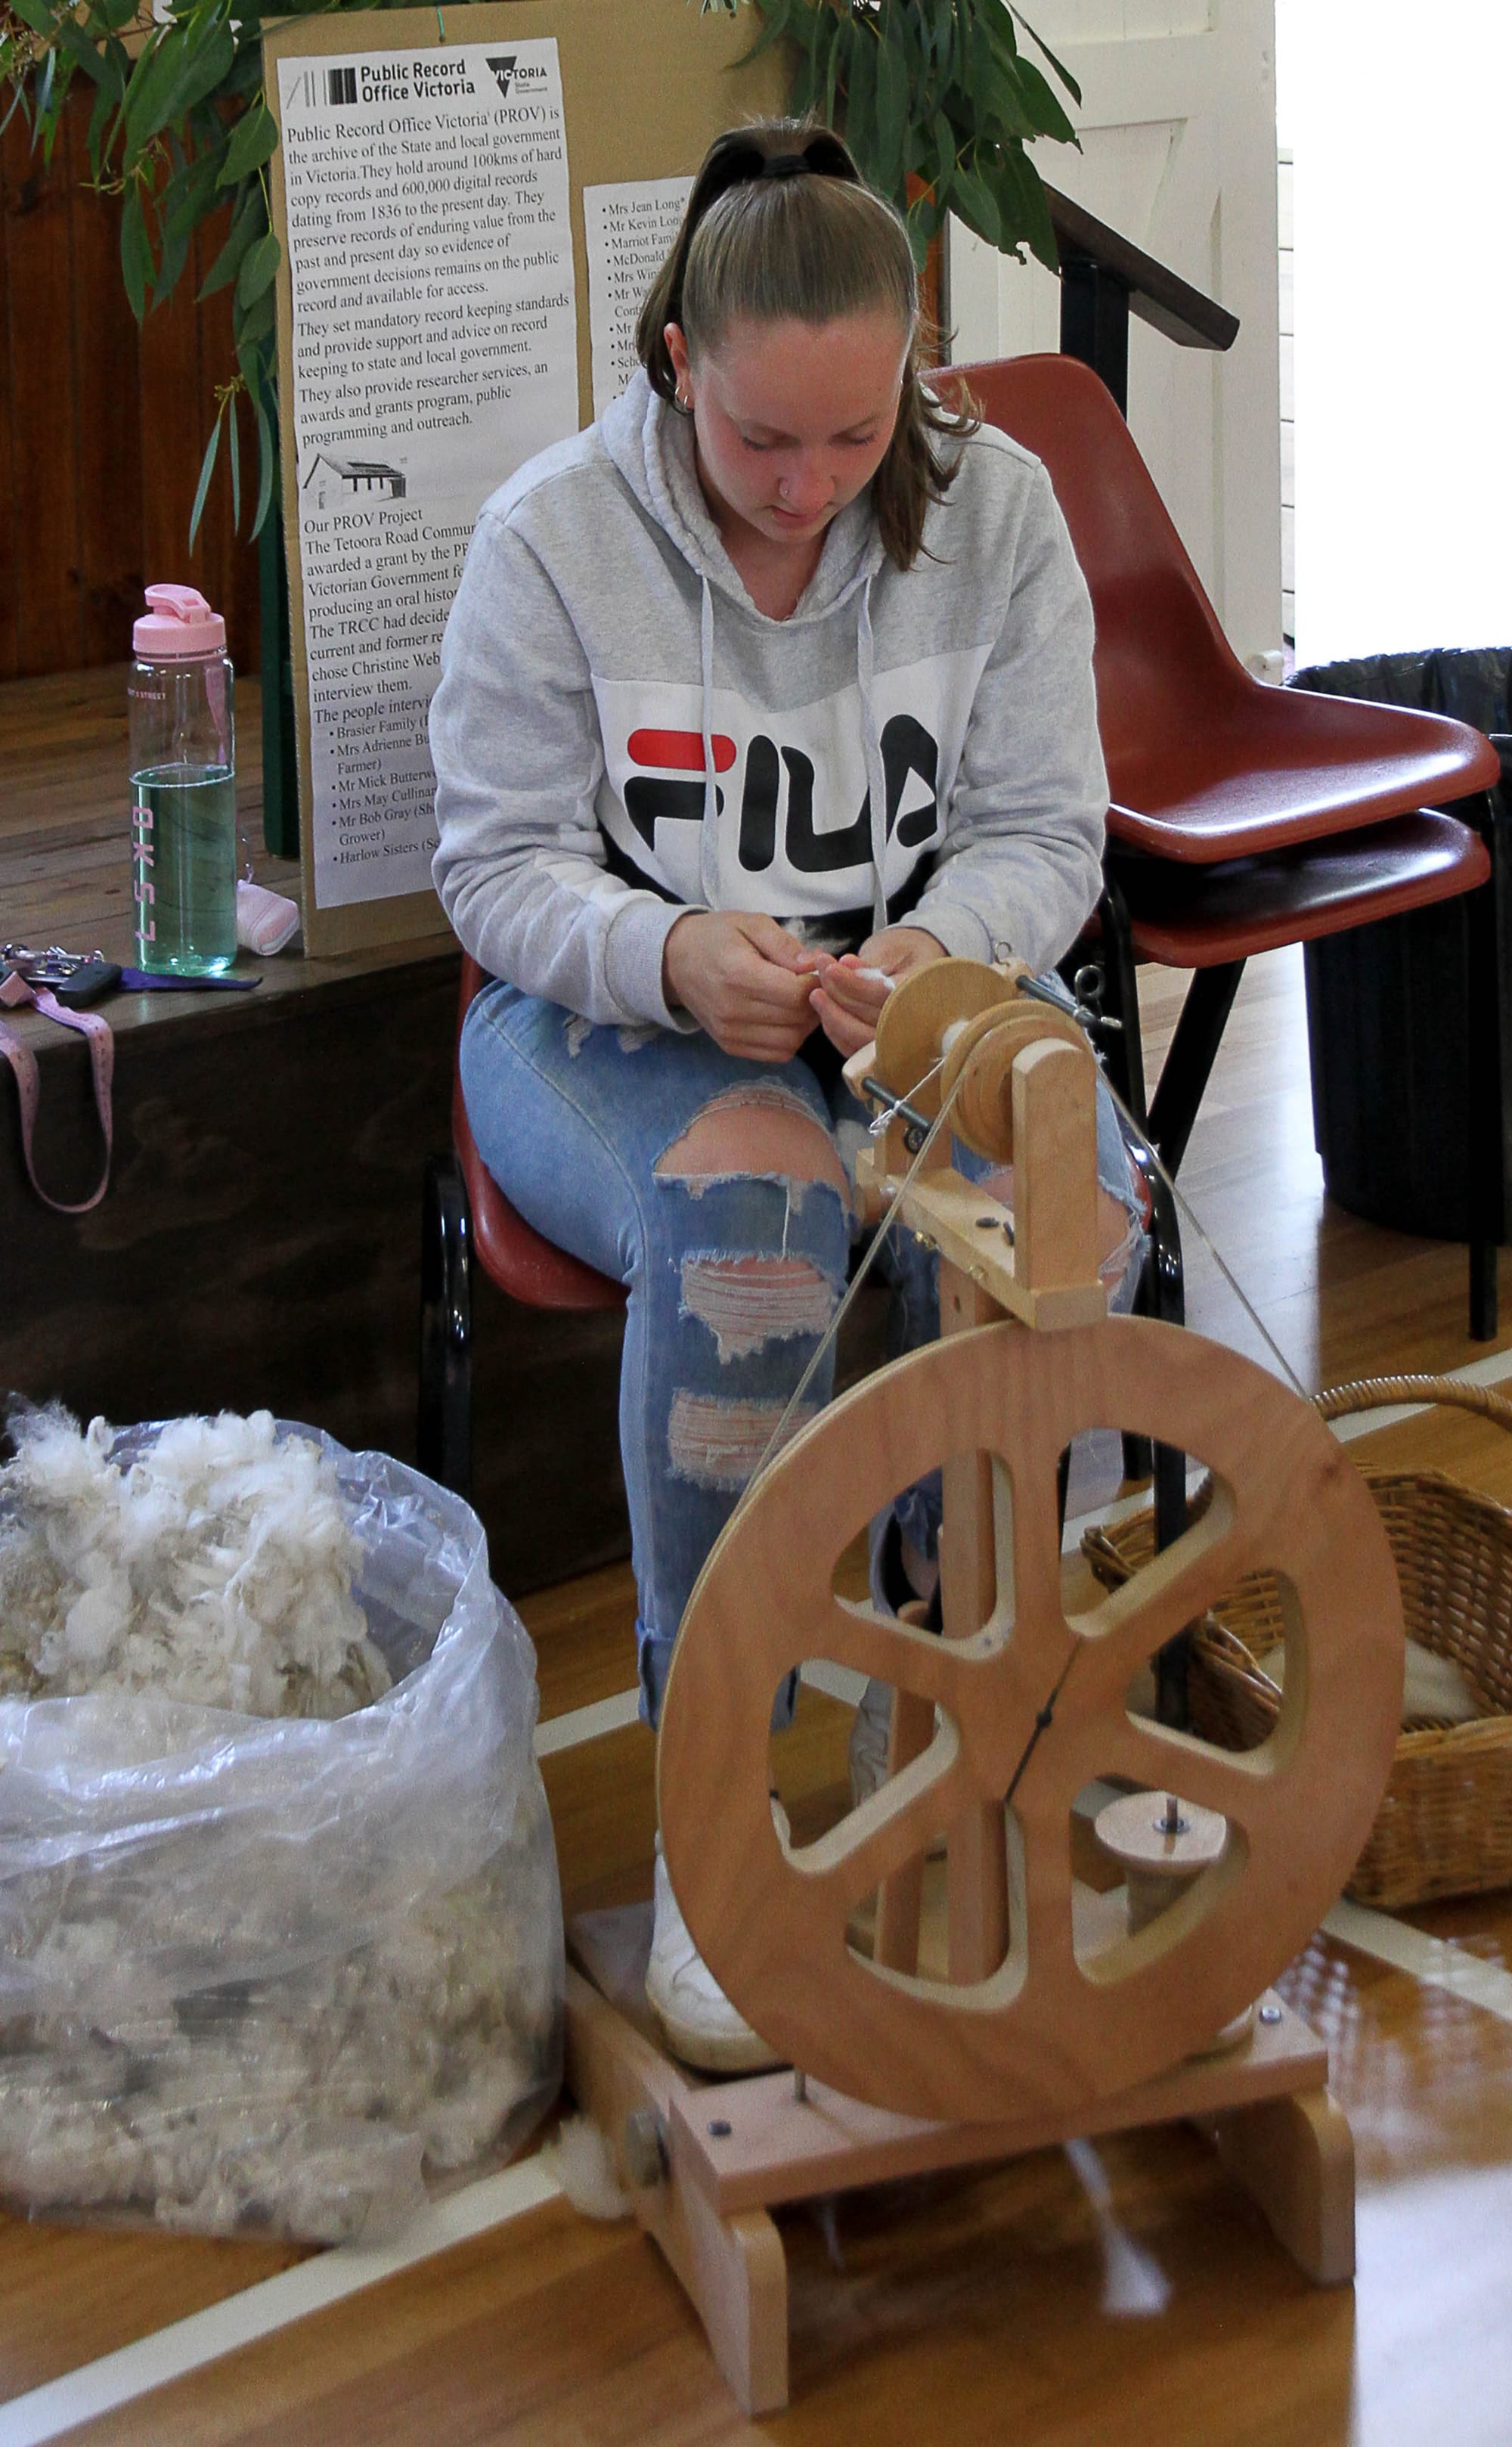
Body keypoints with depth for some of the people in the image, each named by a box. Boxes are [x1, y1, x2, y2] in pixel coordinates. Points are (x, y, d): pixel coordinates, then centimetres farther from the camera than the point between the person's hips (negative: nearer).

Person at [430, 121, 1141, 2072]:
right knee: (746, 1188, -37)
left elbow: (1045, 833, -2)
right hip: (617, 1012, -2)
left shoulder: (995, 509, -4)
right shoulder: (554, 536, -11)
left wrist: (934, 948, -25)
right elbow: (502, 865, -7)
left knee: (1067, 1187, -31)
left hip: (912, 986, 3)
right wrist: (668, 956, -29)